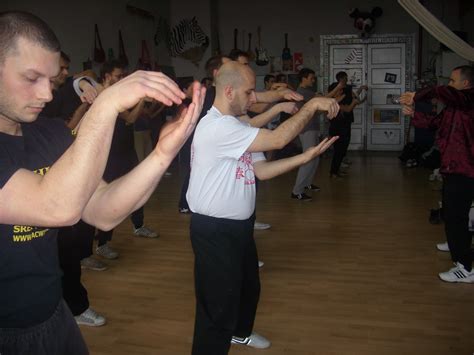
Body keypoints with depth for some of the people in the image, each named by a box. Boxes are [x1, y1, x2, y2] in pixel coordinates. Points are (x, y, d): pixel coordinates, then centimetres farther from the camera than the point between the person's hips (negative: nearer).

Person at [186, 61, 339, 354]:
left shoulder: (235, 124, 9)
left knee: (249, 286, 30)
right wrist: (312, 105, -19)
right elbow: (278, 139, -30)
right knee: (219, 307, 0)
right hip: (215, 231, -11)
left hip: (239, 225, 11)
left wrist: (305, 157, -5)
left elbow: (261, 170, 4)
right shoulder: (217, 127, -25)